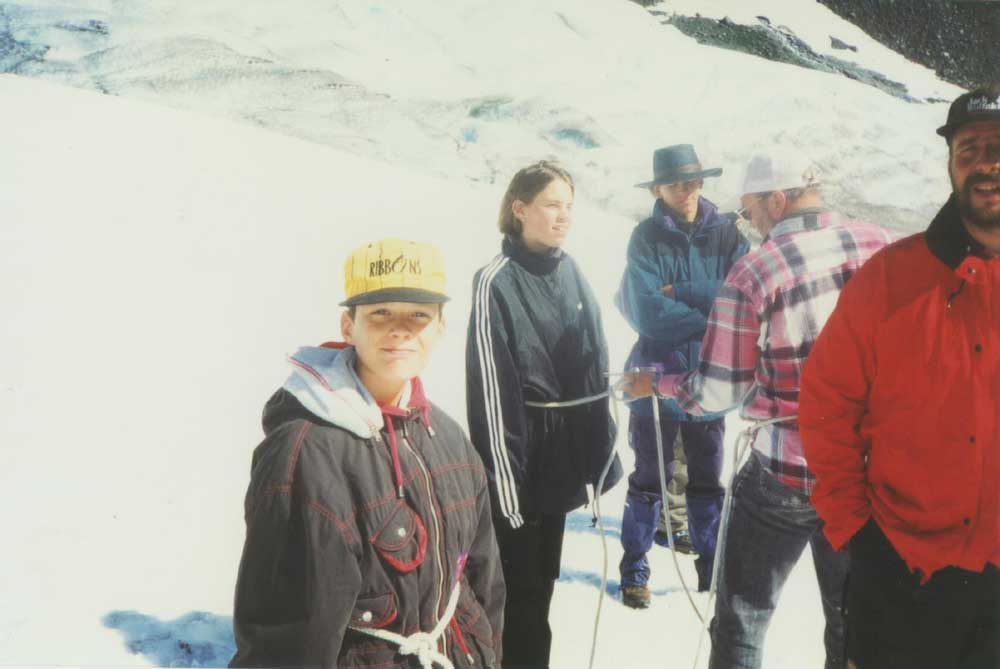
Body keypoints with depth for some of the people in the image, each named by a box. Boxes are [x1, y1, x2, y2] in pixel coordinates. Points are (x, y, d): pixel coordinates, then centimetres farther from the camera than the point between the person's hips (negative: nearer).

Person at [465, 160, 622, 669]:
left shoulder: (570, 272, 6)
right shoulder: (496, 283, -16)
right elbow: (490, 391, -17)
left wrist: (598, 450, 14)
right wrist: (505, 482, -17)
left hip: (563, 456, 7)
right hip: (521, 460, -7)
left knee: (542, 583, 19)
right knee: (520, 593, 2)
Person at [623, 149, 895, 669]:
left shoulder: (752, 273, -16)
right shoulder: (881, 247, -5)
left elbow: (717, 394, -12)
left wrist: (655, 385, 6)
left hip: (784, 475, -4)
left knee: (743, 616, 14)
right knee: (854, 620, 18)